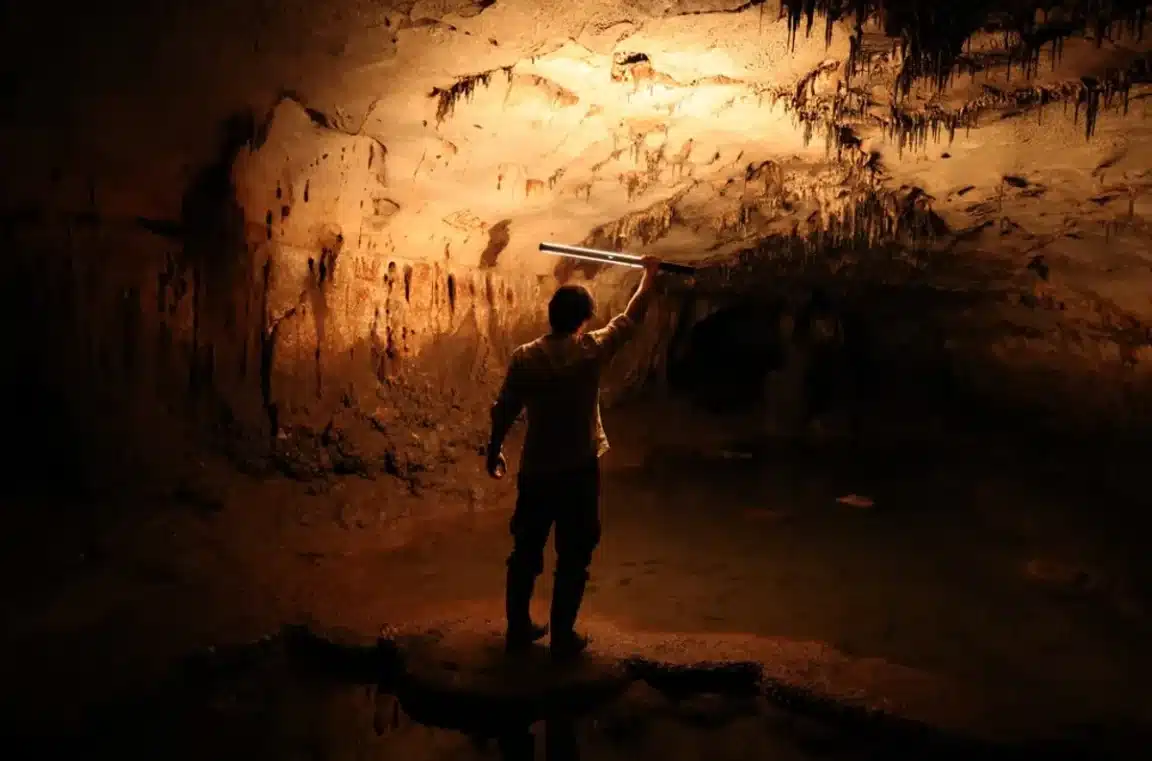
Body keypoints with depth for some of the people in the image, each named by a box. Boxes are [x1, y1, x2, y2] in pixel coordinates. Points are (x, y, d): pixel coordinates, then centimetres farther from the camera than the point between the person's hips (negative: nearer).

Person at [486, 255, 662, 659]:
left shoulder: (524, 357, -7)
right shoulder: (592, 350, -10)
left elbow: (503, 412, -3)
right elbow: (632, 318, 5)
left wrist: (493, 452, 14)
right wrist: (649, 274, 20)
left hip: (534, 471, 2)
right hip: (579, 472, -2)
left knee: (525, 553, 16)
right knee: (572, 560, 10)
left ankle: (517, 629, 26)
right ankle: (562, 637, 16)